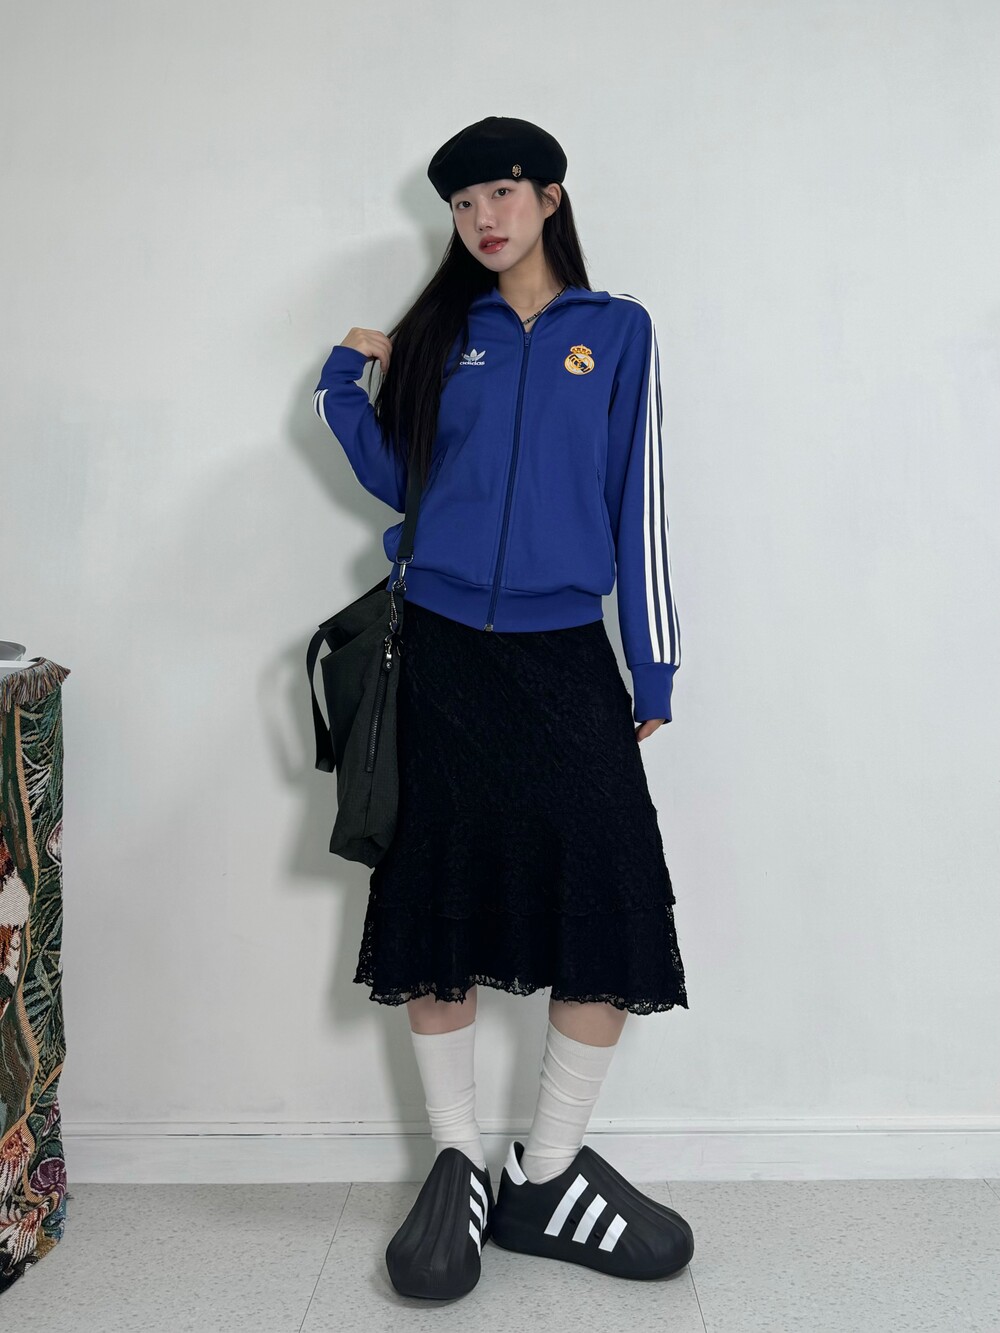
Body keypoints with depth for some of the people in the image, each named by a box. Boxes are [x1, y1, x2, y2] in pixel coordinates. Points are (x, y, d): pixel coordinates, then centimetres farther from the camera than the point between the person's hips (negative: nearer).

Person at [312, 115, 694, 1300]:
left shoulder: (617, 331, 8)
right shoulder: (442, 333, 13)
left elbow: (637, 502, 4)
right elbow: (401, 482, 14)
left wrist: (652, 668, 1)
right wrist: (345, 390, 1)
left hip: (565, 657, -1)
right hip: (444, 654, 1)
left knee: (611, 917, -5)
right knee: (442, 904, 3)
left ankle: (546, 1175, 14)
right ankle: (458, 1165, 20)